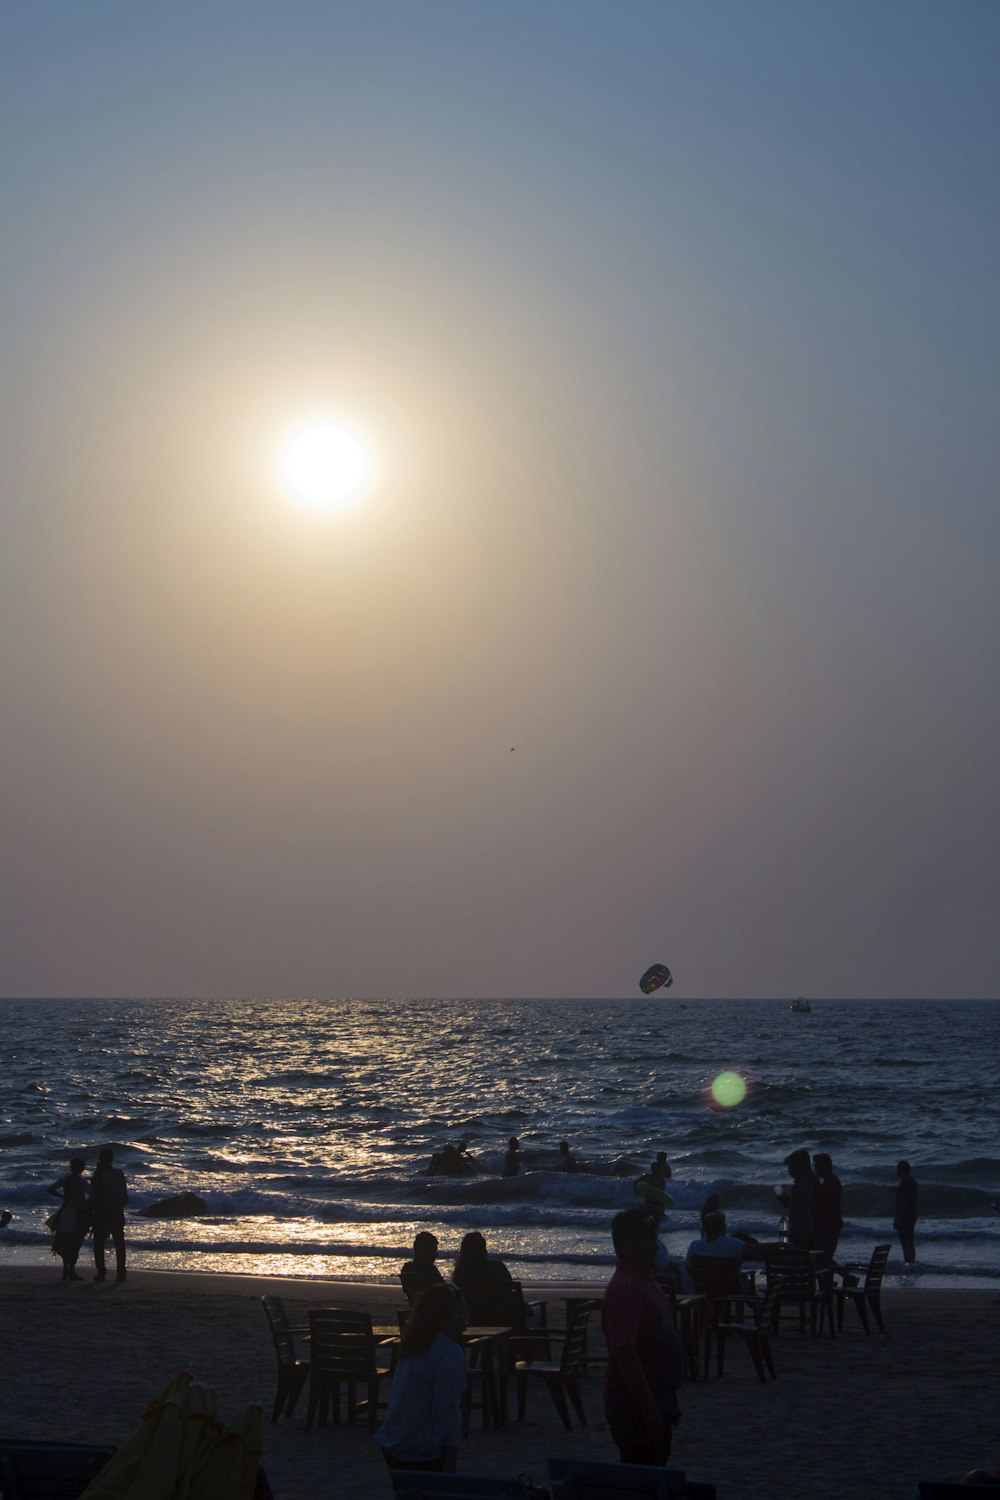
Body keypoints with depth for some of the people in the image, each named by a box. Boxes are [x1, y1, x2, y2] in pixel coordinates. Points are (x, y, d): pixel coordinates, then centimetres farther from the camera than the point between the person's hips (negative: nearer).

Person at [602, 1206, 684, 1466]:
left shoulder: (646, 1282, 13)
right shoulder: (625, 1289, -20)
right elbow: (624, 1353, -26)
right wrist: (649, 1410, -27)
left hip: (655, 1403, 10)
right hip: (635, 1408, -10)